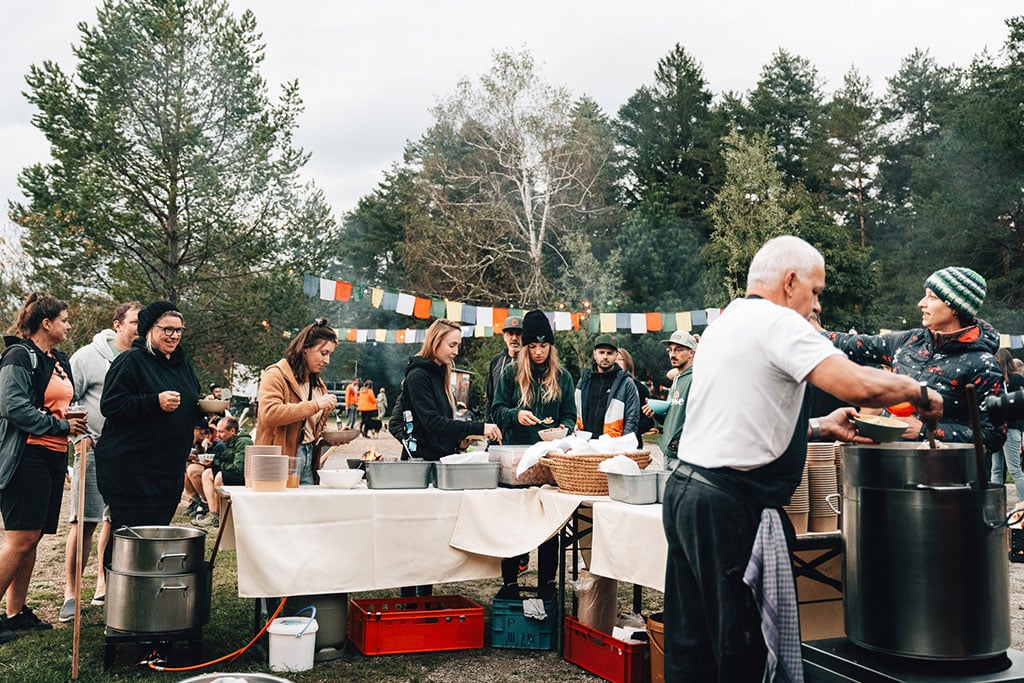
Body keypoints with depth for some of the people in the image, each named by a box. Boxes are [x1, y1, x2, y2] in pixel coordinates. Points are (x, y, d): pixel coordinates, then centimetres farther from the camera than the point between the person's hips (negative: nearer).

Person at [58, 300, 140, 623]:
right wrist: (80, 436, -11)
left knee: (116, 519, 10)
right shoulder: (88, 356, -2)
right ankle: (71, 593, 3)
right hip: (95, 449, -4)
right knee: (84, 521, -5)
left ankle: (104, 584, 22)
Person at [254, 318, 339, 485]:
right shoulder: (276, 375, -5)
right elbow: (268, 414, -22)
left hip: (308, 459, 7)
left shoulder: (317, 383, 20)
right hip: (282, 461, -7)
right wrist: (314, 405, -19)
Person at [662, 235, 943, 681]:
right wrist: (918, 392, -1)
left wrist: (819, 426, 19)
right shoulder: (776, 322, -10)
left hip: (685, 489, 9)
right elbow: (861, 386, -20)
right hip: (731, 505, -9)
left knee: (690, 646, 14)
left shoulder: (722, 325, 18)